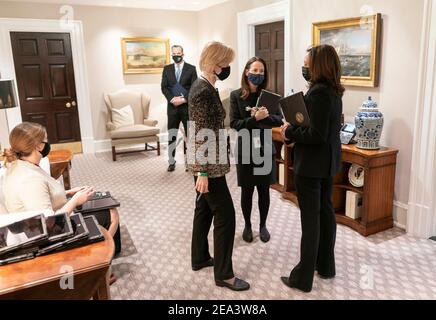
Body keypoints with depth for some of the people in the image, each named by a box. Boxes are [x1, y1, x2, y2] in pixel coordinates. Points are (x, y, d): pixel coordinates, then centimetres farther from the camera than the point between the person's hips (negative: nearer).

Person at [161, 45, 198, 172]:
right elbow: (164, 87, 3)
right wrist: (172, 99, -13)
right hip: (172, 106, 2)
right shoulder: (167, 69, 10)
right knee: (171, 135, 4)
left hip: (187, 106, -2)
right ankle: (172, 162, 12)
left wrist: (184, 99, -15)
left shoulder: (191, 68, 2)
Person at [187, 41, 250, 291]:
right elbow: (201, 135, -23)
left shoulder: (204, 86, 10)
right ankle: (224, 274, 10)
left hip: (207, 161, 10)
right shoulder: (204, 91, -20)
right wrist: (203, 172, -23)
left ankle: (200, 258, 34)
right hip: (208, 164, -10)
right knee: (225, 215, -2)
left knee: (204, 209, 19)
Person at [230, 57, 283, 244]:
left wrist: (265, 116, -21)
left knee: (264, 190, 10)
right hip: (245, 149, -1)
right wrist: (254, 118, -24)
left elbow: (279, 119, -2)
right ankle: (247, 225, 28)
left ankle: (263, 225, 28)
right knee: (247, 191, 9)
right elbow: (234, 123, -11)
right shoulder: (236, 95, -4)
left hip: (265, 148, 2)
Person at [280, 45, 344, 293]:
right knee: (325, 211, 17)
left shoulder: (318, 92, -21)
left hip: (312, 163, -10)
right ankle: (326, 265, 32)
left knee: (310, 218, -2)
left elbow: (316, 135, -25)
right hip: (328, 161, 10)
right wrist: (295, 129, 5)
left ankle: (304, 278, 12)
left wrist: (290, 132, -12)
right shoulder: (334, 91, 9)